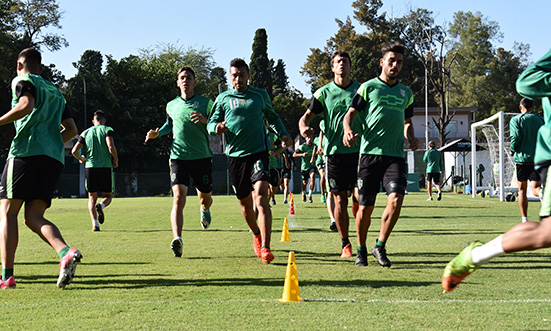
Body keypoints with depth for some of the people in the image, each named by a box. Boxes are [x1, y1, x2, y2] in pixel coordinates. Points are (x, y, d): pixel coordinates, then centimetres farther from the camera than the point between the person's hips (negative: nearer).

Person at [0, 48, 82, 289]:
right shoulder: (55, 92, 29)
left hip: (26, 151, -6)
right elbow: (71, 130, 24)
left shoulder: (22, 81, 9)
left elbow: (26, 105, -13)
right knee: (33, 217, 1)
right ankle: (66, 253, -27)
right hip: (55, 157, 6)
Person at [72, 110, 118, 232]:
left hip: (90, 167, 2)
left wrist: (82, 159, 24)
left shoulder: (86, 133, 11)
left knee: (92, 197, 10)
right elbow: (111, 147, -15)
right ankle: (101, 206, -24)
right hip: (106, 167, -2)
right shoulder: (107, 130, 2)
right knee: (108, 196, 10)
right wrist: (116, 161, 0)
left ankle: (94, 223, -7)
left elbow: (75, 151, 5)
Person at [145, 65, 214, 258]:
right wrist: (157, 133, 11)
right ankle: (177, 239, -29)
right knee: (179, 198, -19)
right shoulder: (171, 105, 11)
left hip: (202, 157, 0)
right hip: (178, 157, 0)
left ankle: (205, 210, 53)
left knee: (205, 199, 14)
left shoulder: (205, 103, 4)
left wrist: (205, 120, -16)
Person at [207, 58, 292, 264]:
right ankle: (256, 234, 39)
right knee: (245, 202, 10)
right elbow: (211, 123, 9)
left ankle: (265, 248, -23)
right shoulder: (223, 98, 9)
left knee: (261, 196, -19)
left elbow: (272, 117, 24)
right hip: (235, 155, 2)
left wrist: (283, 134, 8)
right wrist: (217, 127, -15)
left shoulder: (260, 95, 10)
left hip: (258, 152, -2)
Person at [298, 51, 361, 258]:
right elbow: (307, 115, 4)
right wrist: (303, 127, -18)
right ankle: (345, 244, 13)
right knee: (340, 200, 1)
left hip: (358, 151, 0)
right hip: (334, 151, 0)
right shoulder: (324, 92, 6)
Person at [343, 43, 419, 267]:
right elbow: (350, 113, 3)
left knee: (396, 199, -19)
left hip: (395, 155, 3)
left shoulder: (406, 93, 18)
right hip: (370, 153, -3)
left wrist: (411, 137, 9)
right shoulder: (368, 87, 5)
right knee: (366, 207, 0)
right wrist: (348, 130, -17)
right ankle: (361, 250, 22)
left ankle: (380, 247, -3)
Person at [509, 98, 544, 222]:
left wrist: (512, 150, 1)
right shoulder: (540, 119, 11)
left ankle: (525, 220, 11)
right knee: (535, 188, -5)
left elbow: (516, 136, -14)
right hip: (538, 158, 2)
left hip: (522, 157, -2)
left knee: (522, 190, 11)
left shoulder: (516, 120, 1)